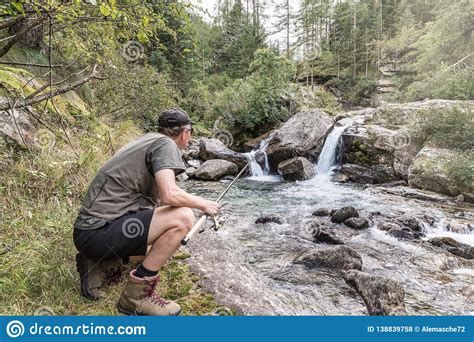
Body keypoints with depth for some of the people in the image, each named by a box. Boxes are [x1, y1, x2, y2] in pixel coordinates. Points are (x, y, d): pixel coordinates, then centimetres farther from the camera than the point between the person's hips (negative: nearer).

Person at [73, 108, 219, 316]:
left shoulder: (146, 140, 19)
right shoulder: (166, 144, -9)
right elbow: (170, 195, -25)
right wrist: (202, 204, -6)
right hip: (99, 233, -10)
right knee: (182, 217, -19)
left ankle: (102, 266, 13)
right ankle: (137, 295, -10)